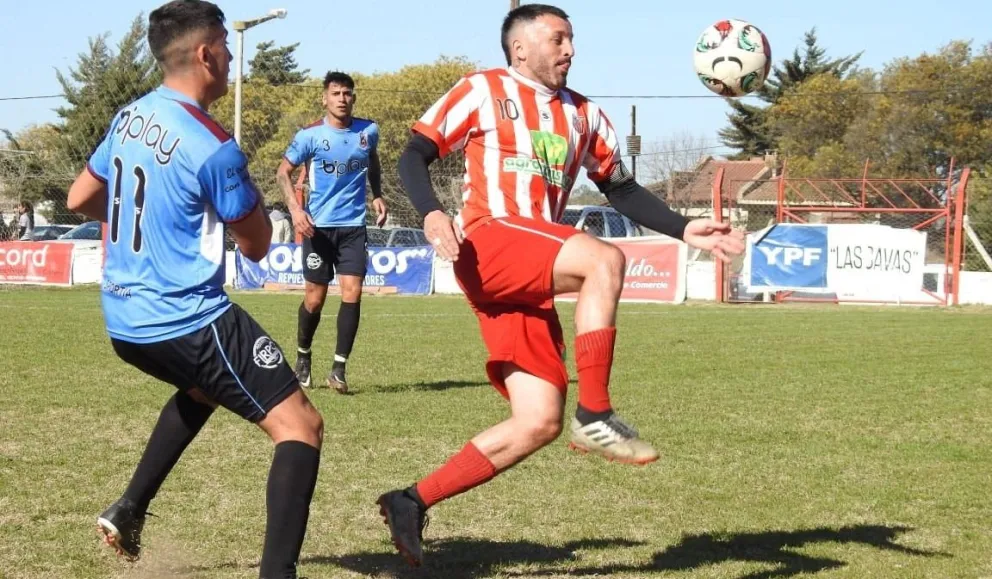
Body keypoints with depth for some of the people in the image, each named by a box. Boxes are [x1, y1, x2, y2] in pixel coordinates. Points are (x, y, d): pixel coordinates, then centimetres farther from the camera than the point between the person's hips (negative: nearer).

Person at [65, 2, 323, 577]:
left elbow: (81, 199, 20)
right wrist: (247, 187, 8)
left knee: (201, 388, 37)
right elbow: (257, 246, -7)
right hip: (187, 322, -9)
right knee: (300, 424, -7)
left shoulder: (129, 118, 6)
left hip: (125, 321, 9)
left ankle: (129, 510, 31)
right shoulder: (213, 147, -18)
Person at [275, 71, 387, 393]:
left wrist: (377, 195, 11)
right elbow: (283, 172, -1)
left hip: (354, 225, 2)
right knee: (315, 298, 4)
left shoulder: (368, 131, 3)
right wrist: (295, 208, -16)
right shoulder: (310, 135, -6)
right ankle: (303, 357, 29)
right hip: (318, 226, -2)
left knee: (352, 293, -10)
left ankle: (339, 369, -3)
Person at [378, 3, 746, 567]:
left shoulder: (584, 115, 20)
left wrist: (684, 230, 11)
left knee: (539, 423, -2)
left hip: (530, 281, 7)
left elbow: (621, 188, 24)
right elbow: (415, 156, 3)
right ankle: (595, 416, -29)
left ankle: (413, 503, 6)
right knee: (605, 259, -31)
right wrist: (432, 214, -17)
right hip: (488, 243, -7)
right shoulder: (484, 91, 5)